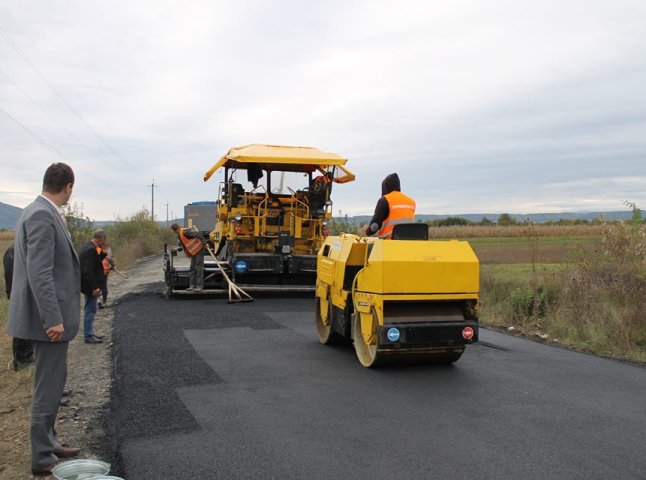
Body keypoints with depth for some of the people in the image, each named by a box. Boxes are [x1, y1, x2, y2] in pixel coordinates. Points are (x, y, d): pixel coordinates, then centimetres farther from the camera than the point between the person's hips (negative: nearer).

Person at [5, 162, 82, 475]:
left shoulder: (40, 212, 12)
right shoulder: (42, 216, -19)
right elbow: (39, 273, -24)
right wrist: (53, 319, -24)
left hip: (51, 315, 10)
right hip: (50, 317, -10)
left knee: (51, 382, 19)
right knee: (49, 385, 0)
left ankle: (48, 443, 32)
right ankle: (42, 458, 10)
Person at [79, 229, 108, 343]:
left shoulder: (88, 246, 8)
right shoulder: (91, 250, -23)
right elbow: (88, 271, -27)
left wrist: (103, 254, 5)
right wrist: (94, 287, -25)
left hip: (89, 285, 10)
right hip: (90, 286, -10)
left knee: (90, 310, 18)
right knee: (90, 310, -1)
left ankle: (90, 333, 28)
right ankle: (88, 335, 7)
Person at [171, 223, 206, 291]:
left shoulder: (185, 232, -20)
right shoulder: (179, 235, 11)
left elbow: (198, 234, -26)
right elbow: (184, 245, 24)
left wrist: (204, 243, -25)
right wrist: (178, 248, 14)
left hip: (199, 250, -10)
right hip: (193, 252, 10)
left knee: (198, 268, -7)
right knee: (192, 268, 10)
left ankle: (200, 286, -4)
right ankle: (192, 285, 15)